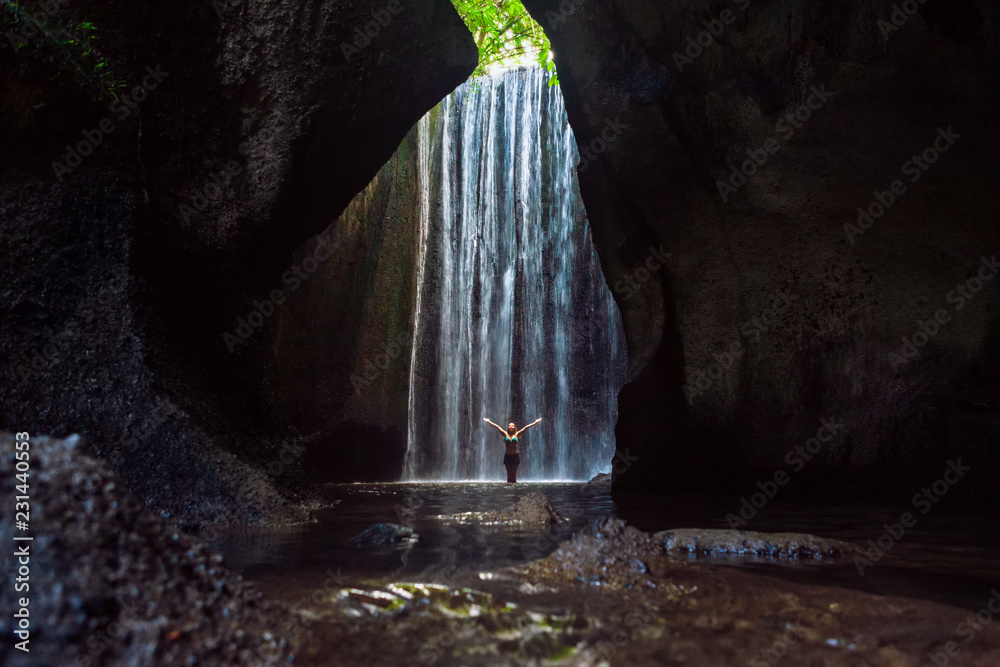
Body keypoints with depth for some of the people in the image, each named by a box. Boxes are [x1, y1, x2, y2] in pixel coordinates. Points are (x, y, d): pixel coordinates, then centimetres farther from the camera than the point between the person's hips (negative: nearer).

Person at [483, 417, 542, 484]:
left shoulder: (516, 434, 4)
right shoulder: (506, 434, 6)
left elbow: (526, 427, 2)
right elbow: (497, 426, 7)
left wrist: (535, 422, 2)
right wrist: (489, 422, 10)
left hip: (515, 455, -1)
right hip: (507, 456, 1)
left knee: (514, 472, 1)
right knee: (509, 472, 2)